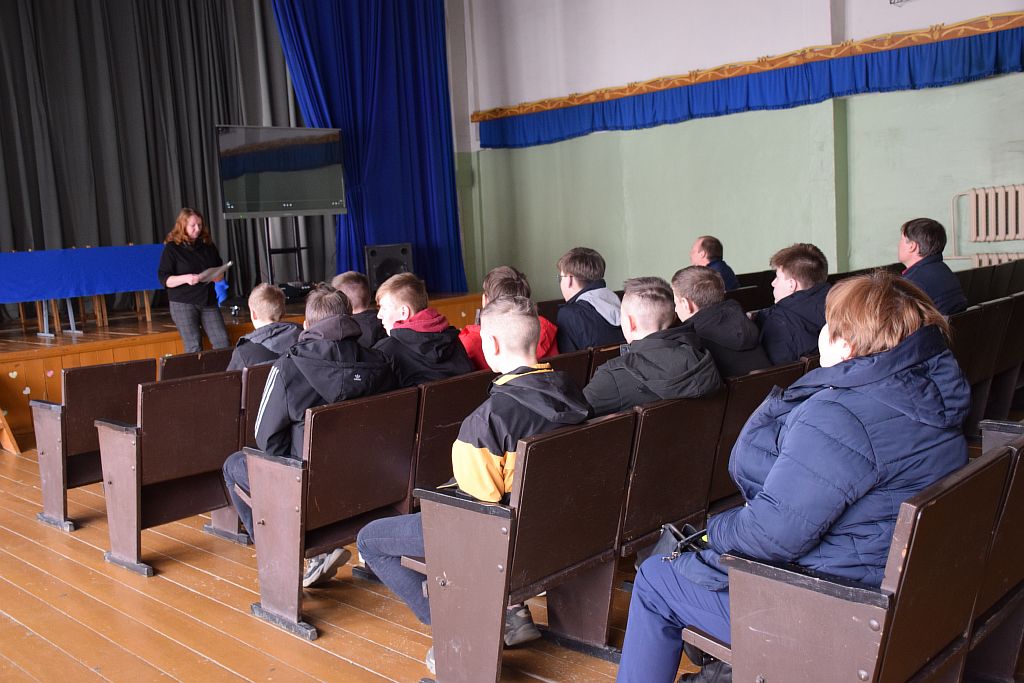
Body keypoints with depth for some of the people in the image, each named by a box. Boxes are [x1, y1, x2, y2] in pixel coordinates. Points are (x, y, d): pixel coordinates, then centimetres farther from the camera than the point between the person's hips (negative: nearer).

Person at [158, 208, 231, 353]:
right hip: (183, 304, -4)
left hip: (208, 302, 4)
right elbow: (164, 279, -7)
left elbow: (220, 275, 18)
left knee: (223, 342, -5)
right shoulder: (172, 248, -2)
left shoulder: (208, 246, 11)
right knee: (194, 347, -8)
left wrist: (216, 276, -6)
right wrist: (186, 278, -24)